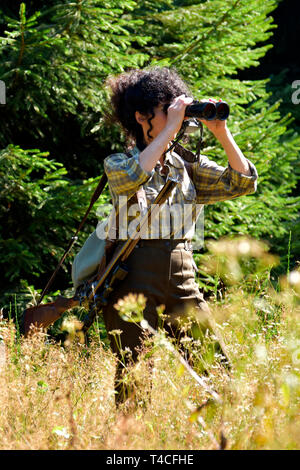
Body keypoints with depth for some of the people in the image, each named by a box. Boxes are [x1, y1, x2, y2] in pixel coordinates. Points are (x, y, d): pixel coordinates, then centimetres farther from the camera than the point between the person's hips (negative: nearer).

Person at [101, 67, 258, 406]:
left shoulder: (186, 165, 13)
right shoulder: (118, 163, -1)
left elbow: (242, 182, 7)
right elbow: (131, 178, -25)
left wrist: (221, 133, -3)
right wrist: (171, 129, -21)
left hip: (184, 288, 5)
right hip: (137, 290, -5)